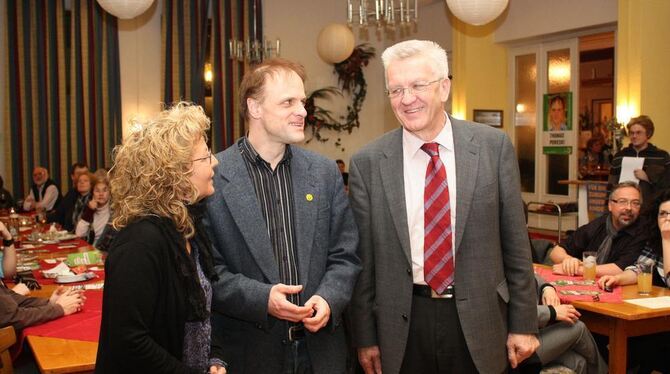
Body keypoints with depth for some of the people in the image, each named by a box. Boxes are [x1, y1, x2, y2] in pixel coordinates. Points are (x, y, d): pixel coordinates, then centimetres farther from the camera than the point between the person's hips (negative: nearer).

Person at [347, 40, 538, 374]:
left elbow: (515, 242, 0)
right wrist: (365, 337, 3)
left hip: (479, 321, 1)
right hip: (403, 324, 0)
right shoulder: (367, 163, -5)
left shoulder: (494, 146, -4)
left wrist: (523, 324, 1)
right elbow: (363, 258, 1)